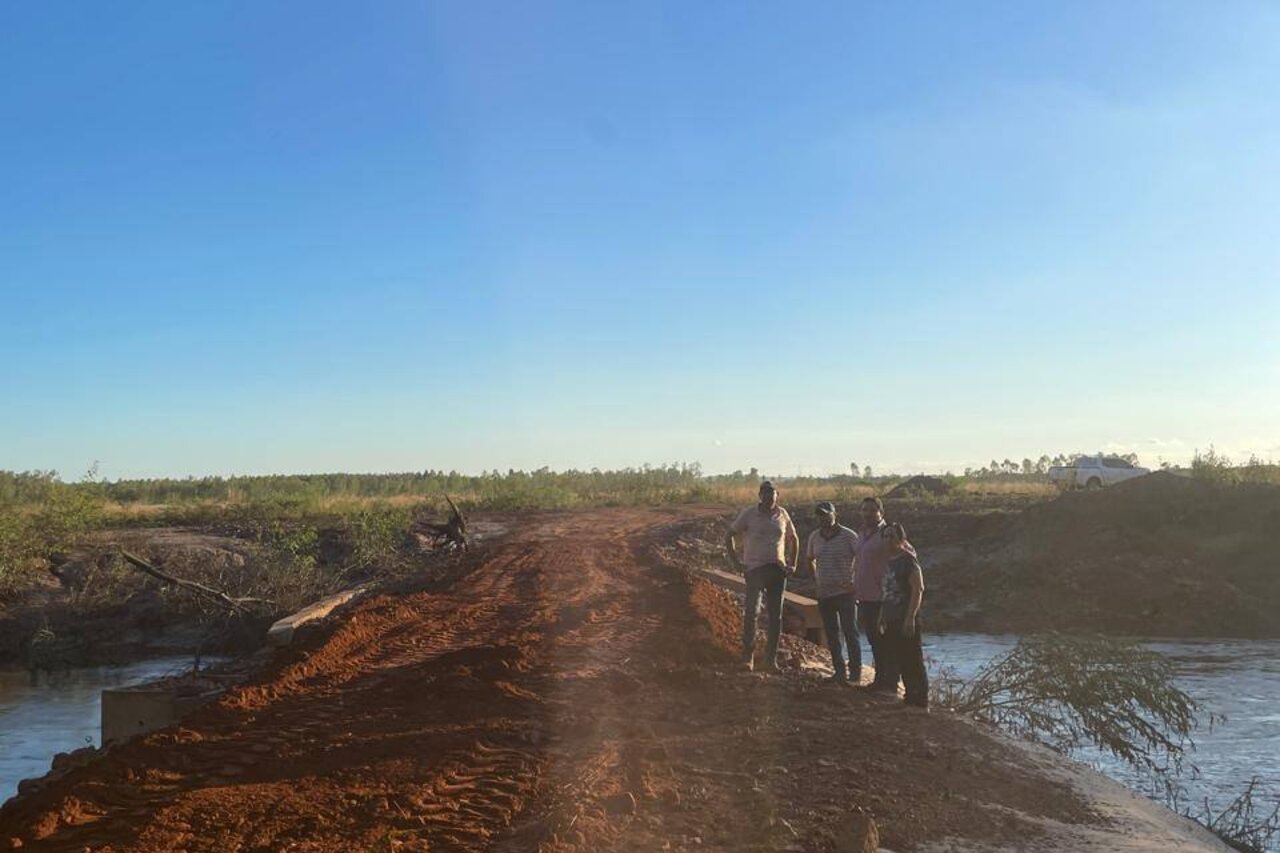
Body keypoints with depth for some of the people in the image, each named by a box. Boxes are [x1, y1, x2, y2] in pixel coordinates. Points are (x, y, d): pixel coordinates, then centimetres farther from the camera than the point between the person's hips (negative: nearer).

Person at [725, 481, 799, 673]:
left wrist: (792, 564, 13)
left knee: (775, 615, 5)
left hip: (778, 569, 4)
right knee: (752, 610, -18)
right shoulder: (748, 514, -2)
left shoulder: (782, 514, 8)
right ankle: (747, 655, -8)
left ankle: (770, 660, 13)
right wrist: (736, 562, -5)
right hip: (755, 568, -4)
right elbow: (730, 536, 2)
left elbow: (793, 539, 22)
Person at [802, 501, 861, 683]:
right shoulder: (814, 537, 8)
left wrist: (855, 583, -11)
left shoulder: (848, 536, -8)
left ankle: (855, 672, 1)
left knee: (850, 633, -4)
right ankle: (839, 672, 18)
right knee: (832, 636, 10)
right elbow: (809, 560, 23)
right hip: (824, 594, 5)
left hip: (845, 592, -5)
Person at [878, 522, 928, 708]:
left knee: (913, 662, -6)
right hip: (891, 621, 9)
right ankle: (910, 697, 20)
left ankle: (920, 702, -1)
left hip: (906, 620, -9)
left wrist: (910, 618, -21)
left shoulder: (908, 560, -11)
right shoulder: (889, 562, 15)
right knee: (899, 662, 12)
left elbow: (918, 590, -16)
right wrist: (882, 617, 18)